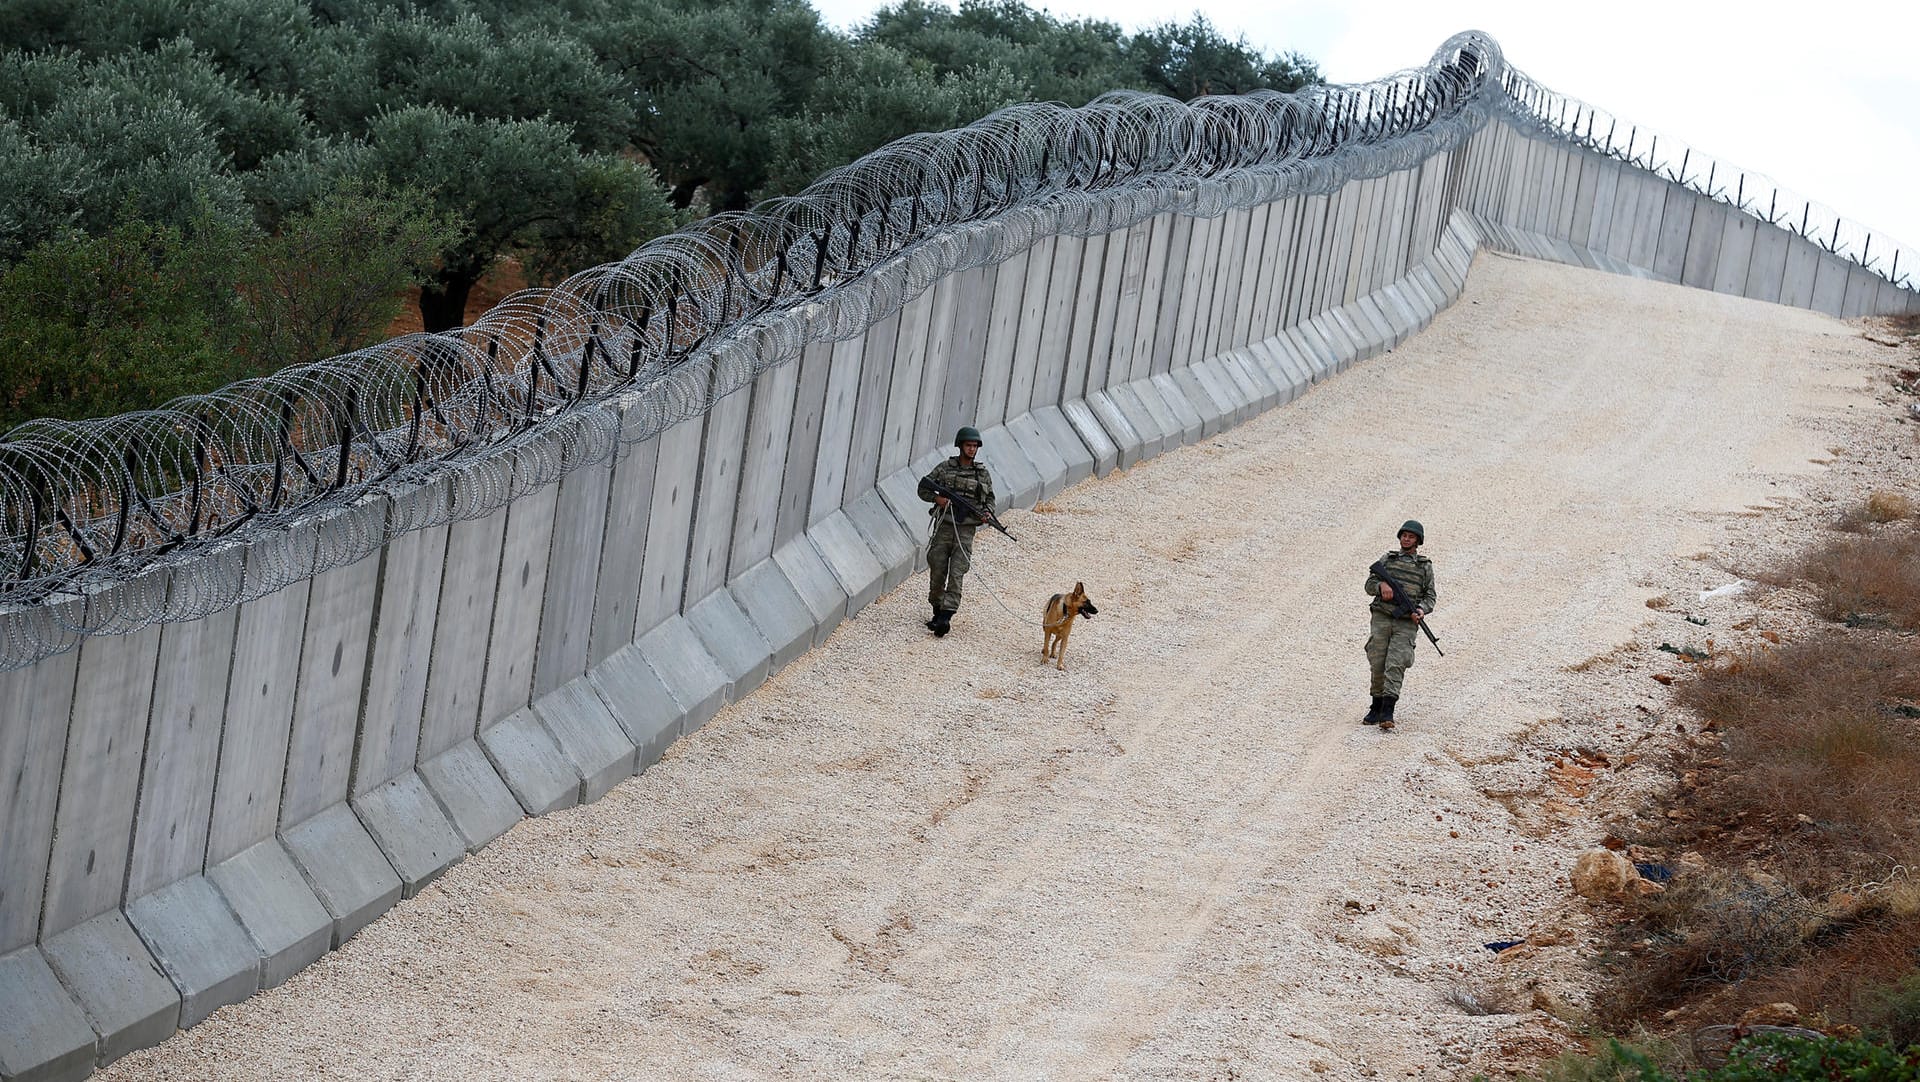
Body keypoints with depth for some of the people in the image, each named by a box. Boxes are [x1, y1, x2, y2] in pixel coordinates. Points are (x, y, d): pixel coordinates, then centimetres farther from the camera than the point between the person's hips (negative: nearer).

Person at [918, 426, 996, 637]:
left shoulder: (983, 474, 8)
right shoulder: (945, 468, 4)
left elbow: (990, 499, 16)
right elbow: (923, 489, 9)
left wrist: (987, 513, -4)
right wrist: (936, 498, -11)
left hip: (966, 530, 0)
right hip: (944, 526, 0)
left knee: (956, 574, -11)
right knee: (937, 573, 5)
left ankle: (946, 618, -18)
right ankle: (937, 613, 24)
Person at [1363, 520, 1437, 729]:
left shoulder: (1425, 566, 12)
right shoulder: (1387, 559, 13)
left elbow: (1430, 596, 10)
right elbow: (1369, 585, 12)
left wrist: (1421, 610, -10)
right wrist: (1381, 585, -11)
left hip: (1407, 623, -1)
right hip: (1381, 618, 2)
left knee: (1396, 665, -15)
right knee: (1378, 664, -2)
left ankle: (1387, 712, -22)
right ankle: (1376, 706, 14)